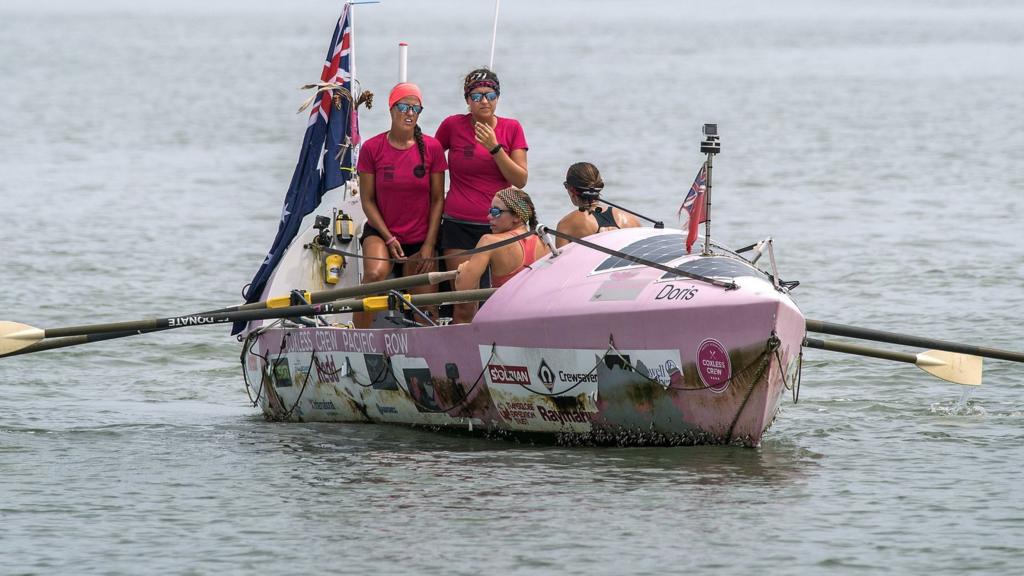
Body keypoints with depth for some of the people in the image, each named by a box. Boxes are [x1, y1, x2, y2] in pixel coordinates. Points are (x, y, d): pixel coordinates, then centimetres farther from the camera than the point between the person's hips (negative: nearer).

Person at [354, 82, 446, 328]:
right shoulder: (372, 148, -6)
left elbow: (437, 200, 1)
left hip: (420, 238, 2)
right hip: (381, 231, -2)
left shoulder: (432, 148, -2)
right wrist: (389, 238, -10)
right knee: (375, 274, -32)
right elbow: (367, 200, -2)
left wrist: (429, 244, -5)